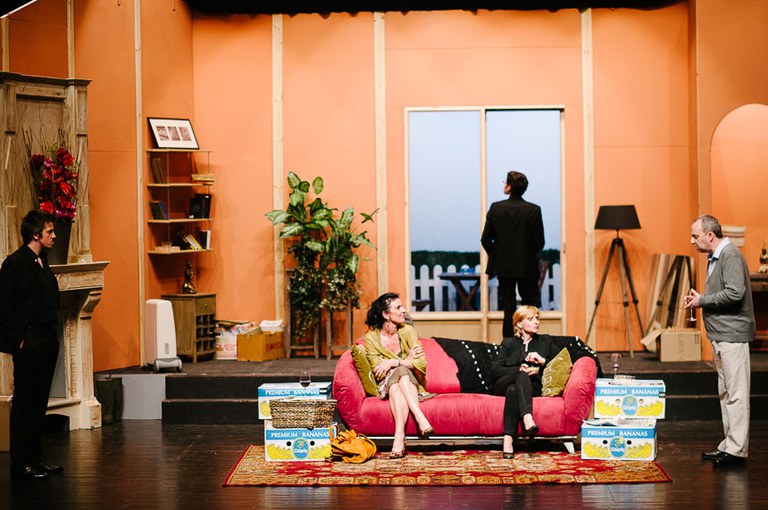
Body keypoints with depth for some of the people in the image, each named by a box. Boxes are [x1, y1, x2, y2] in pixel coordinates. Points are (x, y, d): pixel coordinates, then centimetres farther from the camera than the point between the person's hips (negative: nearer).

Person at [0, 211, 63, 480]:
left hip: (46, 344, 9)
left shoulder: (41, 262, 15)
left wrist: (52, 337, 14)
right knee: (24, 404, -2)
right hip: (29, 346, -9)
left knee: (39, 403, 12)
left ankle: (35, 458, 20)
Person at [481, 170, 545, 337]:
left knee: (508, 307, 6)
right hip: (528, 267, -1)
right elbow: (539, 242, -7)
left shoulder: (496, 208, -7)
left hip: (504, 266, 1)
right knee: (531, 307, 9)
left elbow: (486, 239, -4)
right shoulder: (534, 210, -8)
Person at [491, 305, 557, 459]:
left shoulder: (545, 341, 26)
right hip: (505, 383, 0)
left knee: (513, 389, -38)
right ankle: (528, 419, -62)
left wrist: (542, 362, -6)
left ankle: (508, 439, -56)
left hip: (534, 386, 0)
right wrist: (520, 369, -9)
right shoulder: (508, 343, 23)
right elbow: (495, 369, 6)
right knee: (522, 376, -38)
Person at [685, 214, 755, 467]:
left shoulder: (730, 256, -15)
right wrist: (699, 299, 7)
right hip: (720, 335, 11)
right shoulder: (714, 257, 16)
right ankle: (729, 445, 22)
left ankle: (737, 450, -6)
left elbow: (735, 293, -24)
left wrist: (703, 300, -14)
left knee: (736, 394, -7)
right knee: (725, 393, 15)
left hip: (732, 334, -11)